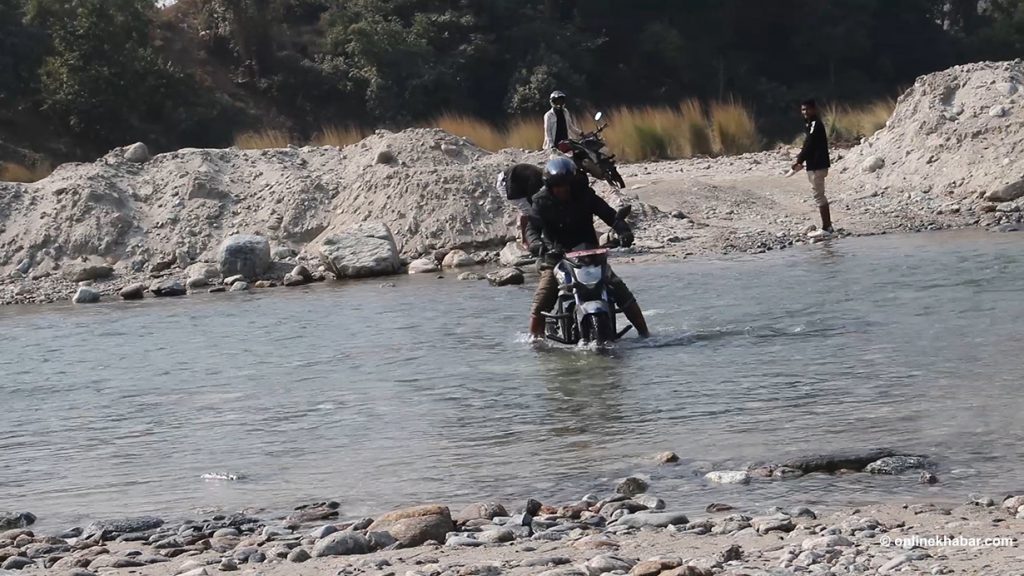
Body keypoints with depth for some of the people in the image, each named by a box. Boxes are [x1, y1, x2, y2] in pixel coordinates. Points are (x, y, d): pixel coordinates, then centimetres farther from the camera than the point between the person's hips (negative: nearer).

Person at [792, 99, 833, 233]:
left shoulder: (815, 124, -15)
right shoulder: (813, 124, 16)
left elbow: (809, 145, -19)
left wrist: (799, 160, -13)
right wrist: (801, 160, 11)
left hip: (817, 166, -10)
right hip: (816, 165, 10)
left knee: (819, 195, -8)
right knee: (820, 195, 14)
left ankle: (826, 227, -7)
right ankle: (828, 226, 19)